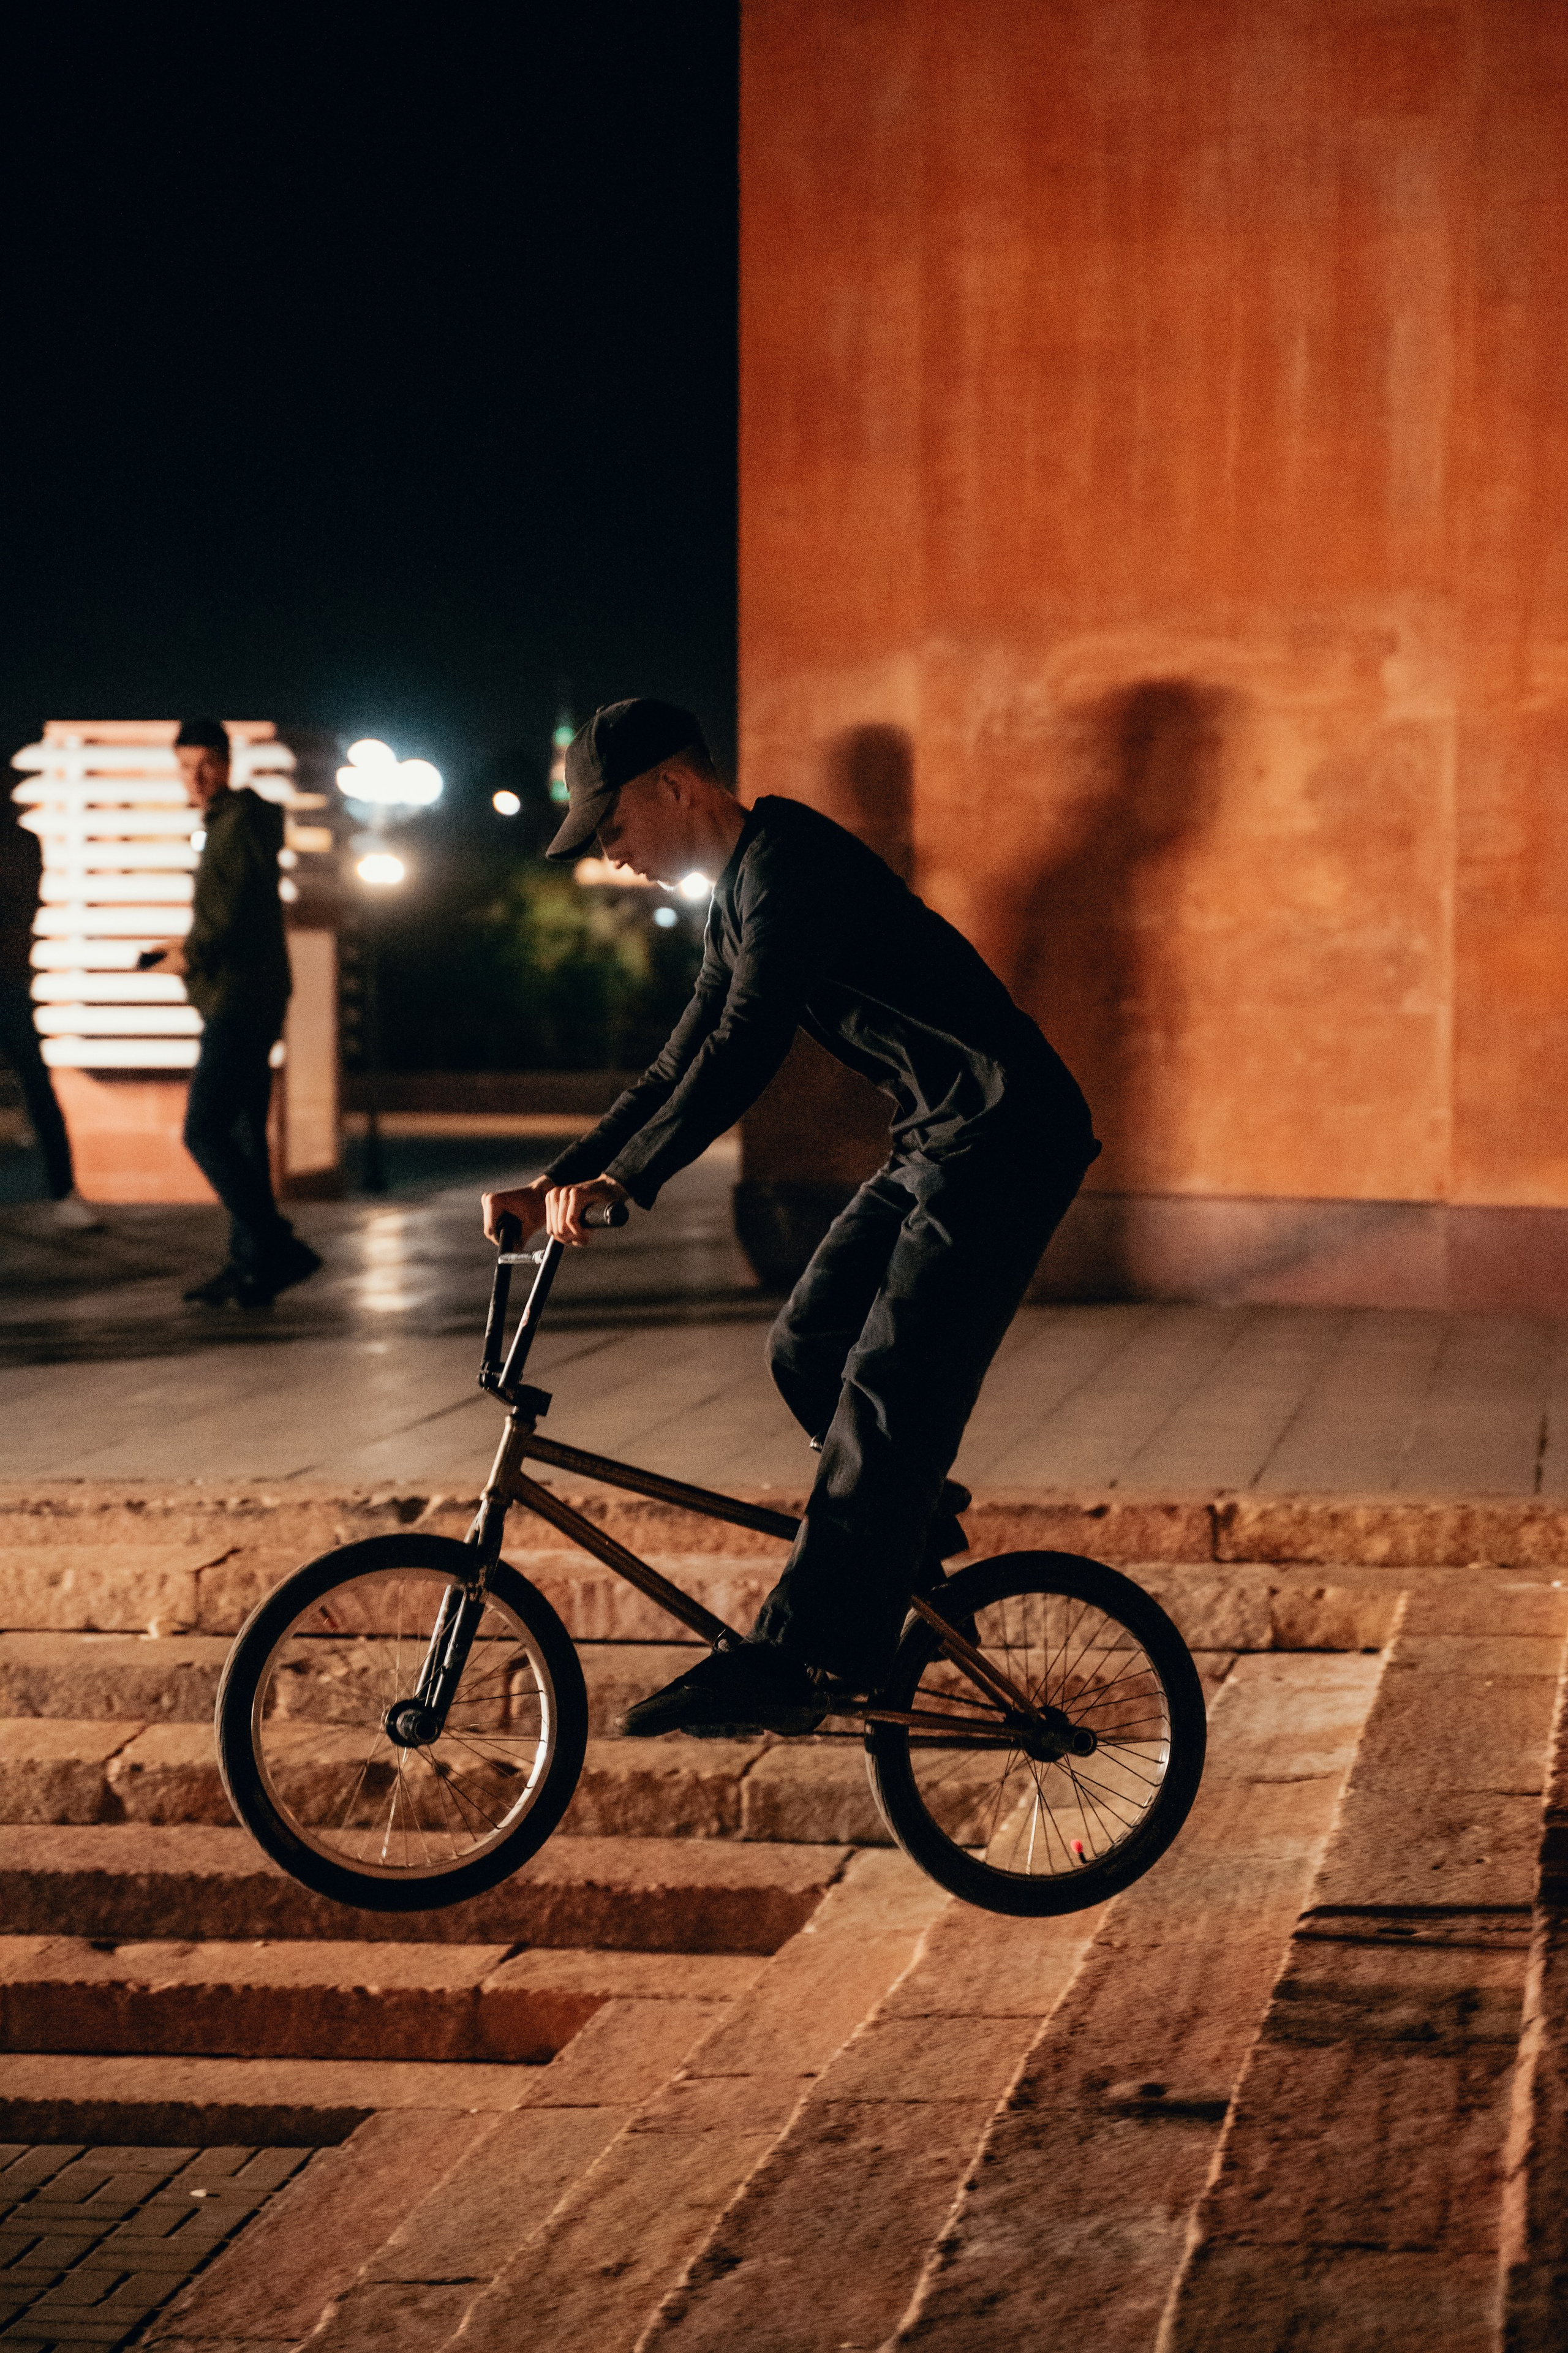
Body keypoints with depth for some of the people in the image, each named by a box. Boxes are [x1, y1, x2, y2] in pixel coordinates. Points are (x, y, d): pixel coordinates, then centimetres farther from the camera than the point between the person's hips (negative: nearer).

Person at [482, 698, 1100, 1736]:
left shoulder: (791, 862, -16)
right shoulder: (741, 898, 16)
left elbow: (745, 1048, -26)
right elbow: (683, 1070, 21)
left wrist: (622, 1181, -29)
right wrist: (555, 1181, 13)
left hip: (1006, 1137, -10)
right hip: (940, 1142, 10)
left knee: (887, 1386, -14)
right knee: (809, 1347, 6)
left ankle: (794, 1662, -17)